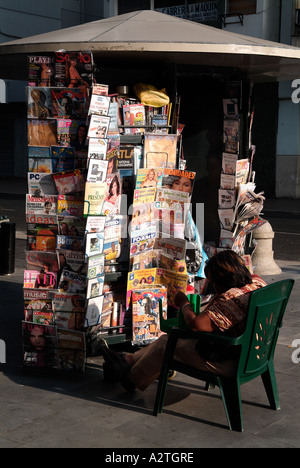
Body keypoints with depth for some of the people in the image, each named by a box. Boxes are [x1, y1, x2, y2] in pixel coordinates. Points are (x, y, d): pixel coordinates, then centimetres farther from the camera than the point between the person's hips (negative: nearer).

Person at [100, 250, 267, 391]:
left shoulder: (231, 299, -33)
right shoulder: (258, 282, -3)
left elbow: (196, 324, -34)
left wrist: (184, 304, -14)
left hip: (227, 363, -10)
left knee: (166, 343, 8)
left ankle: (132, 378, 32)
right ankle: (129, 359, 33)